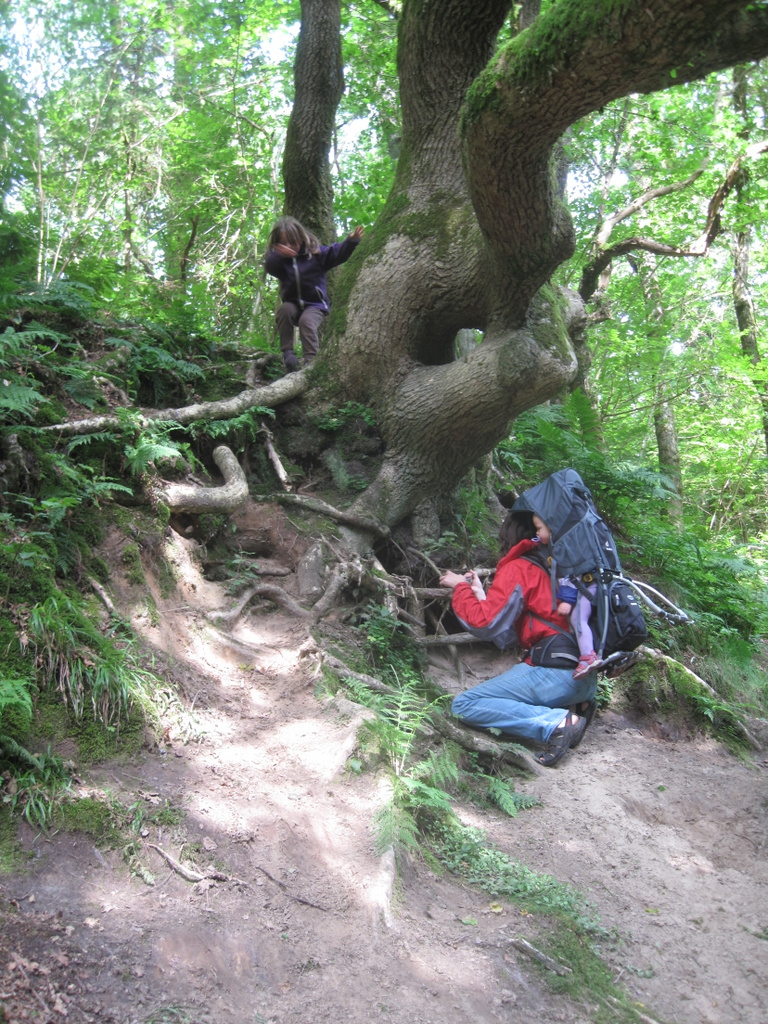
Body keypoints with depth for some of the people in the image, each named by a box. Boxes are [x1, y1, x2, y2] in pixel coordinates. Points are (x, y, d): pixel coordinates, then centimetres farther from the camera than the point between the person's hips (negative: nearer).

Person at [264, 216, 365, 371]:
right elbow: (269, 267, -18)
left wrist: (351, 241, -31)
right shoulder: (279, 258, 3)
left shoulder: (315, 253, -3)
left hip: (315, 305, -3)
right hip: (292, 304, 3)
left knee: (307, 320, -31)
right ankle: (287, 352, -22)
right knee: (284, 310, -29)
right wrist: (278, 255, -38)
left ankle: (311, 361, -32)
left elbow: (337, 253, -12)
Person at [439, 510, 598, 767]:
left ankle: (556, 724, -16)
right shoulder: (548, 567, 20)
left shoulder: (516, 569, -4)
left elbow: (484, 624, -10)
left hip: (556, 673, -9)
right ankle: (573, 709, 9)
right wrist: (478, 592, 24)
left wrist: (460, 586, 5)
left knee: (463, 705, -8)